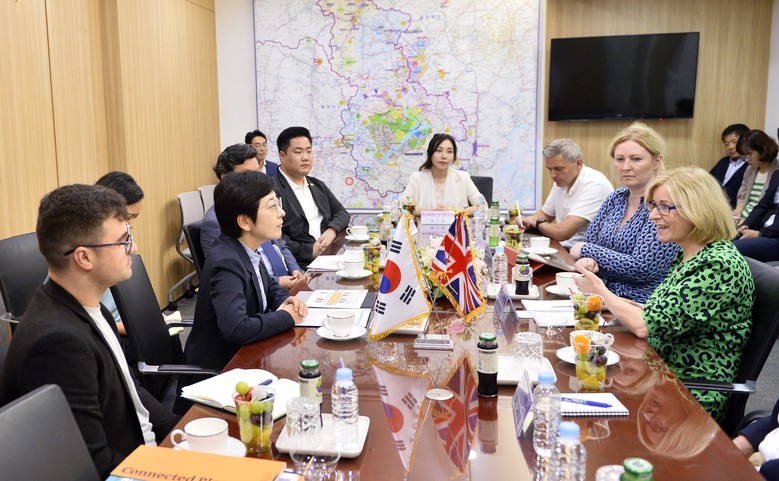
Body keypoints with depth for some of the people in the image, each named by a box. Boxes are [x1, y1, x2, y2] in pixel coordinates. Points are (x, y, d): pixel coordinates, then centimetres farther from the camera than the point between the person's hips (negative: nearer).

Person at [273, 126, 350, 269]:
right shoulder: (272, 189, -7)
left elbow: (342, 213, 20)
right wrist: (310, 251, -18)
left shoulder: (318, 185, 19)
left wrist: (331, 231, -2)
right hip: (302, 264, -8)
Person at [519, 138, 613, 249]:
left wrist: (538, 223, -6)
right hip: (563, 248, 8)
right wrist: (527, 220, 1)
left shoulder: (594, 185, -20)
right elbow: (545, 213, 24)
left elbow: (561, 232, -26)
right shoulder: (561, 181, 7)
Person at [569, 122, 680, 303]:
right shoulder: (615, 198, 8)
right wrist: (587, 261, -13)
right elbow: (588, 242, 12)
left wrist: (586, 250, -9)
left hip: (640, 304, -6)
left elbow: (641, 268, -19)